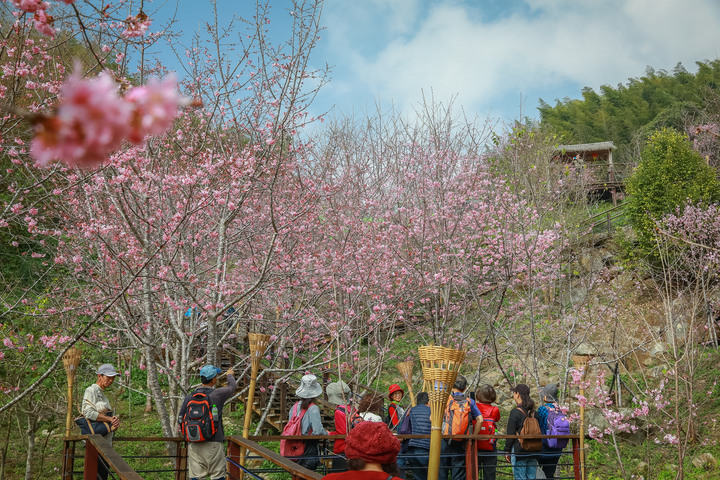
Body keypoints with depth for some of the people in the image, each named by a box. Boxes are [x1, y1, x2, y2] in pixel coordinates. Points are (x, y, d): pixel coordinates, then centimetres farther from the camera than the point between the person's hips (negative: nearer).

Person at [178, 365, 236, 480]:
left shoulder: (189, 397, 4)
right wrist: (230, 375, 36)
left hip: (194, 445, 4)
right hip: (213, 444, -4)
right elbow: (233, 386, 14)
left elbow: (180, 421, 8)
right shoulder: (217, 394, -6)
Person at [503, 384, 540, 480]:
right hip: (533, 452, 6)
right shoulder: (534, 412, 7)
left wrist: (507, 451, -3)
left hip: (519, 450, -6)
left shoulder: (515, 412, -11)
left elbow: (511, 434, -10)